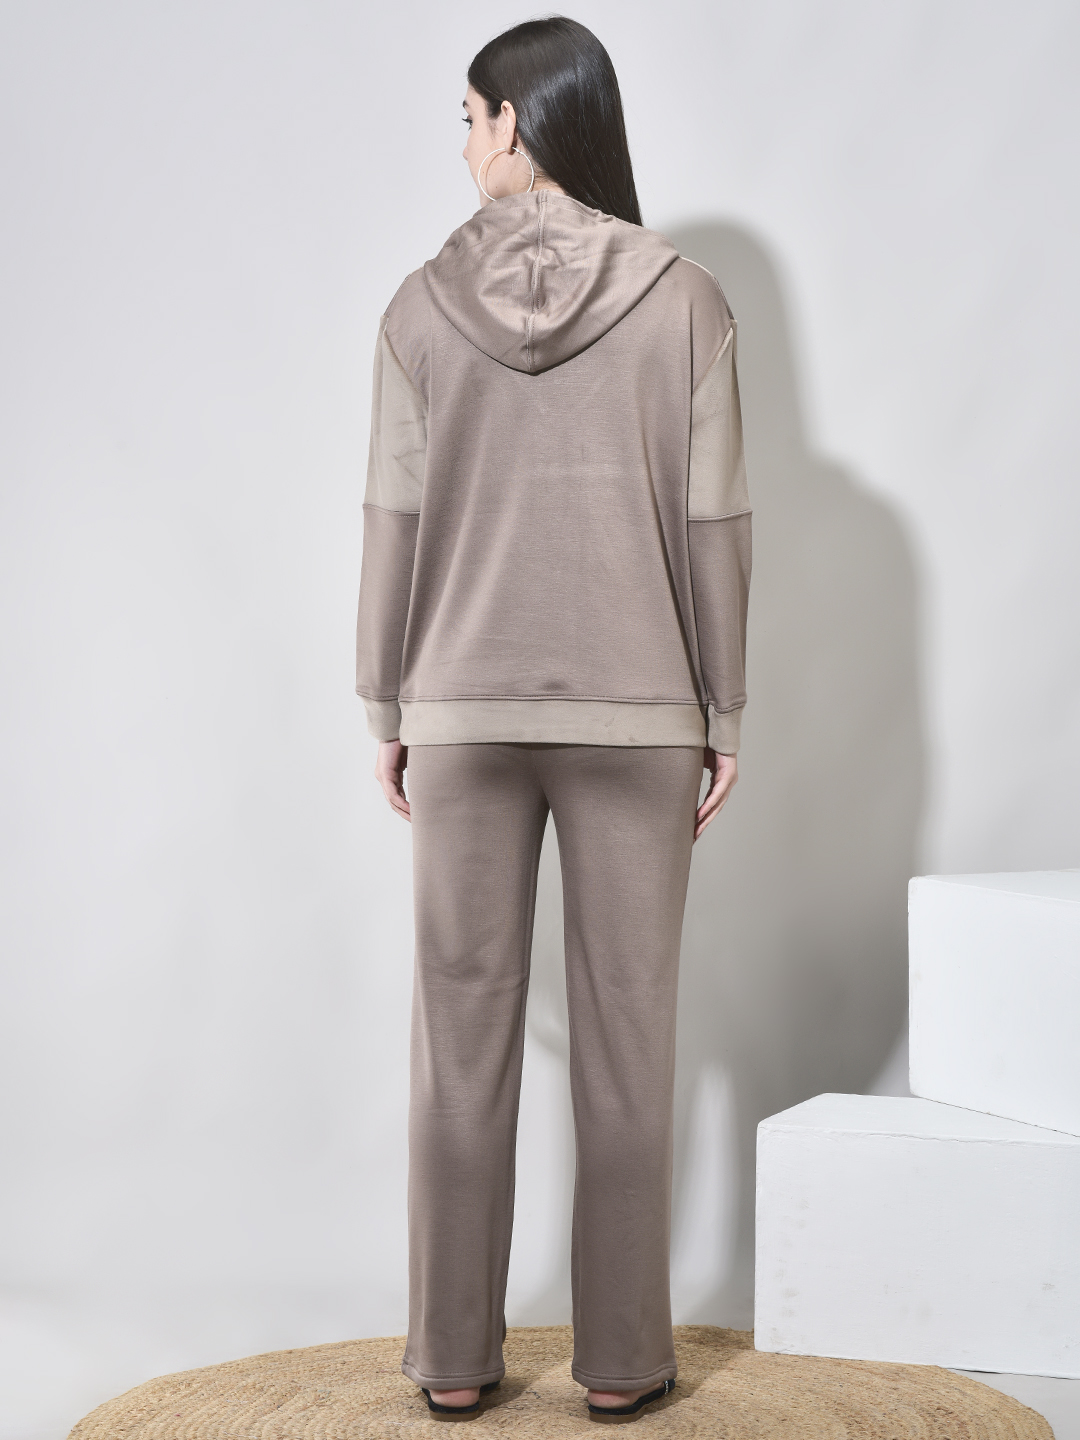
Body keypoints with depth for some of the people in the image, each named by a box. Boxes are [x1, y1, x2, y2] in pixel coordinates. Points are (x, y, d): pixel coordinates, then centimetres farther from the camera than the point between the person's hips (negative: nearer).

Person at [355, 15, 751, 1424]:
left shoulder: (426, 306, -3)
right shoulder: (682, 300, -4)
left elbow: (394, 520, -1)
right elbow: (715, 524, -4)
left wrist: (388, 707, 8)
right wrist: (723, 713, 4)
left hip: (464, 712, 1)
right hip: (637, 713, -1)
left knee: (464, 1036, 9)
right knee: (626, 1041, 8)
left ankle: (455, 1356, 16)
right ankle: (621, 1357, 15)